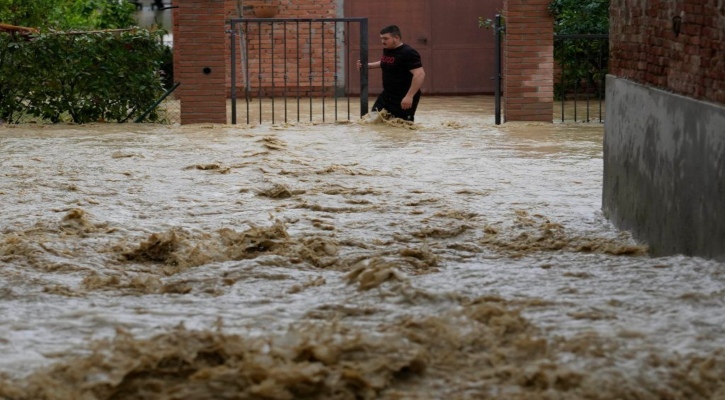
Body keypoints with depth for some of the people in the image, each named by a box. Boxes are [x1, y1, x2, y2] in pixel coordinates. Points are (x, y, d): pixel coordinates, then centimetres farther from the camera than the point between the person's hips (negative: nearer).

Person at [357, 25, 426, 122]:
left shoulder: (408, 53, -20)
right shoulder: (386, 50, 8)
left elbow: (420, 74, -29)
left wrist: (409, 96, -34)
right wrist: (368, 65, 20)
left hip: (404, 98, -9)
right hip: (387, 95, 9)